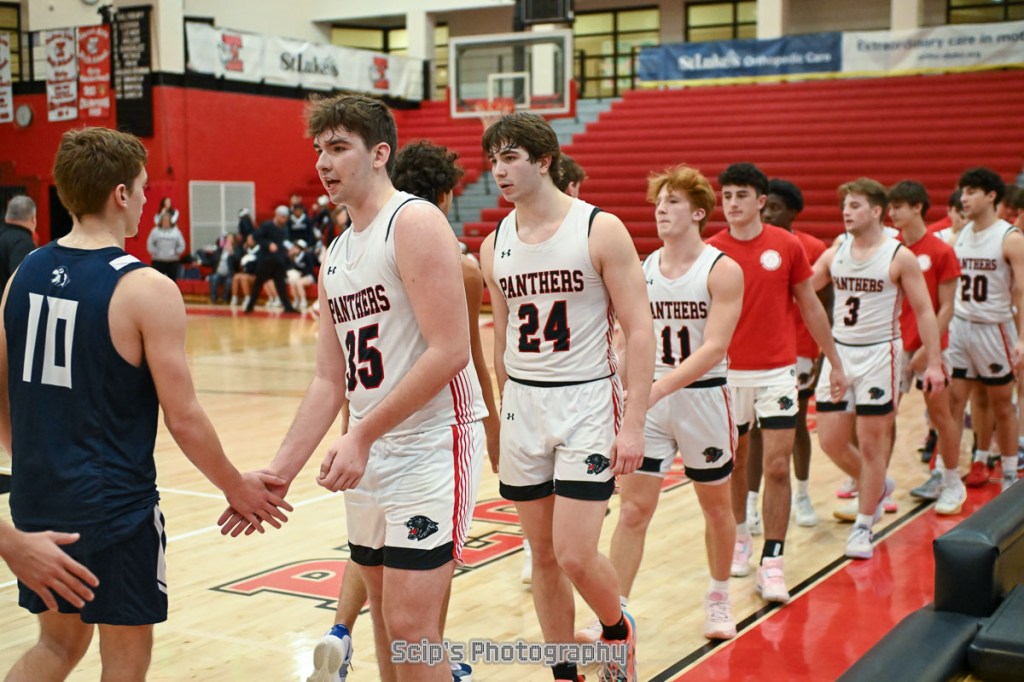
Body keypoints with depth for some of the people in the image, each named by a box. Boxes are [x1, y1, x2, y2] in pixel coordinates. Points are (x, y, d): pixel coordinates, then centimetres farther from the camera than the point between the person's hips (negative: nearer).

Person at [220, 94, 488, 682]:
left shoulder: (415, 223, -11)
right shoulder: (335, 257, 15)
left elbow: (450, 351, -20)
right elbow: (332, 380, 16)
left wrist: (361, 437, -19)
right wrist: (279, 473, 8)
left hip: (433, 443, -8)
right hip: (370, 457, 8)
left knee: (411, 626, -9)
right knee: (387, 621, 16)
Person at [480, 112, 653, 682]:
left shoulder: (600, 230, -9)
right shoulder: (494, 246, 6)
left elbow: (639, 330, -10)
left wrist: (633, 424, -15)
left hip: (586, 403, -5)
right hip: (522, 406, 5)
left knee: (576, 556, -10)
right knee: (544, 555, 10)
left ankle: (618, 627, 22)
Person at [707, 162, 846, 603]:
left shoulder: (787, 246, -3)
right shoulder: (712, 251, -3)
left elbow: (810, 306, 6)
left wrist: (835, 363, 9)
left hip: (777, 372, -1)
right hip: (729, 373, 1)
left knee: (777, 467, -6)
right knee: (734, 462, 14)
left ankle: (772, 563, 1)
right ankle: (740, 537, 36)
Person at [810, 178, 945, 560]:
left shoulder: (900, 257, -7)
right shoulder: (834, 254, 6)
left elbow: (924, 311, -5)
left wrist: (934, 363, -10)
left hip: (878, 355, -5)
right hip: (839, 353, 5)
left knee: (871, 443, 1)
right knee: (830, 441, 5)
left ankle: (864, 525, 14)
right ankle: (877, 487, 33)